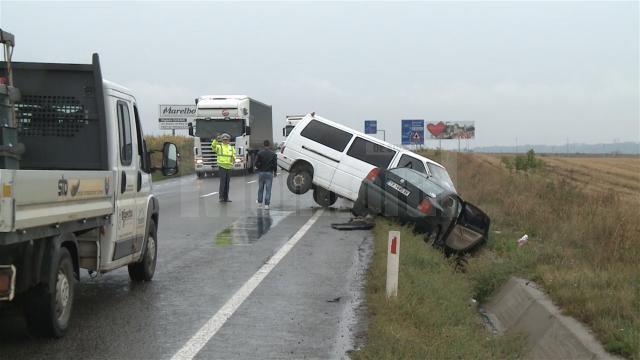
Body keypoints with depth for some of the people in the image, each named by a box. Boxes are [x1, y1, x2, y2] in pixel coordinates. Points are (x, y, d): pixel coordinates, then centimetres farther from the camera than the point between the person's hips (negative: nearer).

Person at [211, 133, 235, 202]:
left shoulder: (231, 148, 15)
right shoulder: (219, 146, 1)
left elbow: (233, 157, 19)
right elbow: (213, 147, -19)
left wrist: (233, 158, -5)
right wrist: (215, 140, -34)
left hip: (229, 167, 5)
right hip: (222, 167, -5)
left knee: (227, 183, 8)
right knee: (222, 182, -9)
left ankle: (226, 197, 14)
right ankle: (221, 197, -2)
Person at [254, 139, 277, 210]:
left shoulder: (260, 153, -5)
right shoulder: (273, 154, -4)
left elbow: (257, 163, -8)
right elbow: (275, 164, -6)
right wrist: (275, 172, 10)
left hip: (261, 172, 1)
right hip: (269, 173, -1)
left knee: (260, 188, 15)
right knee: (268, 189, 0)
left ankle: (259, 202, 25)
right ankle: (266, 204, -5)